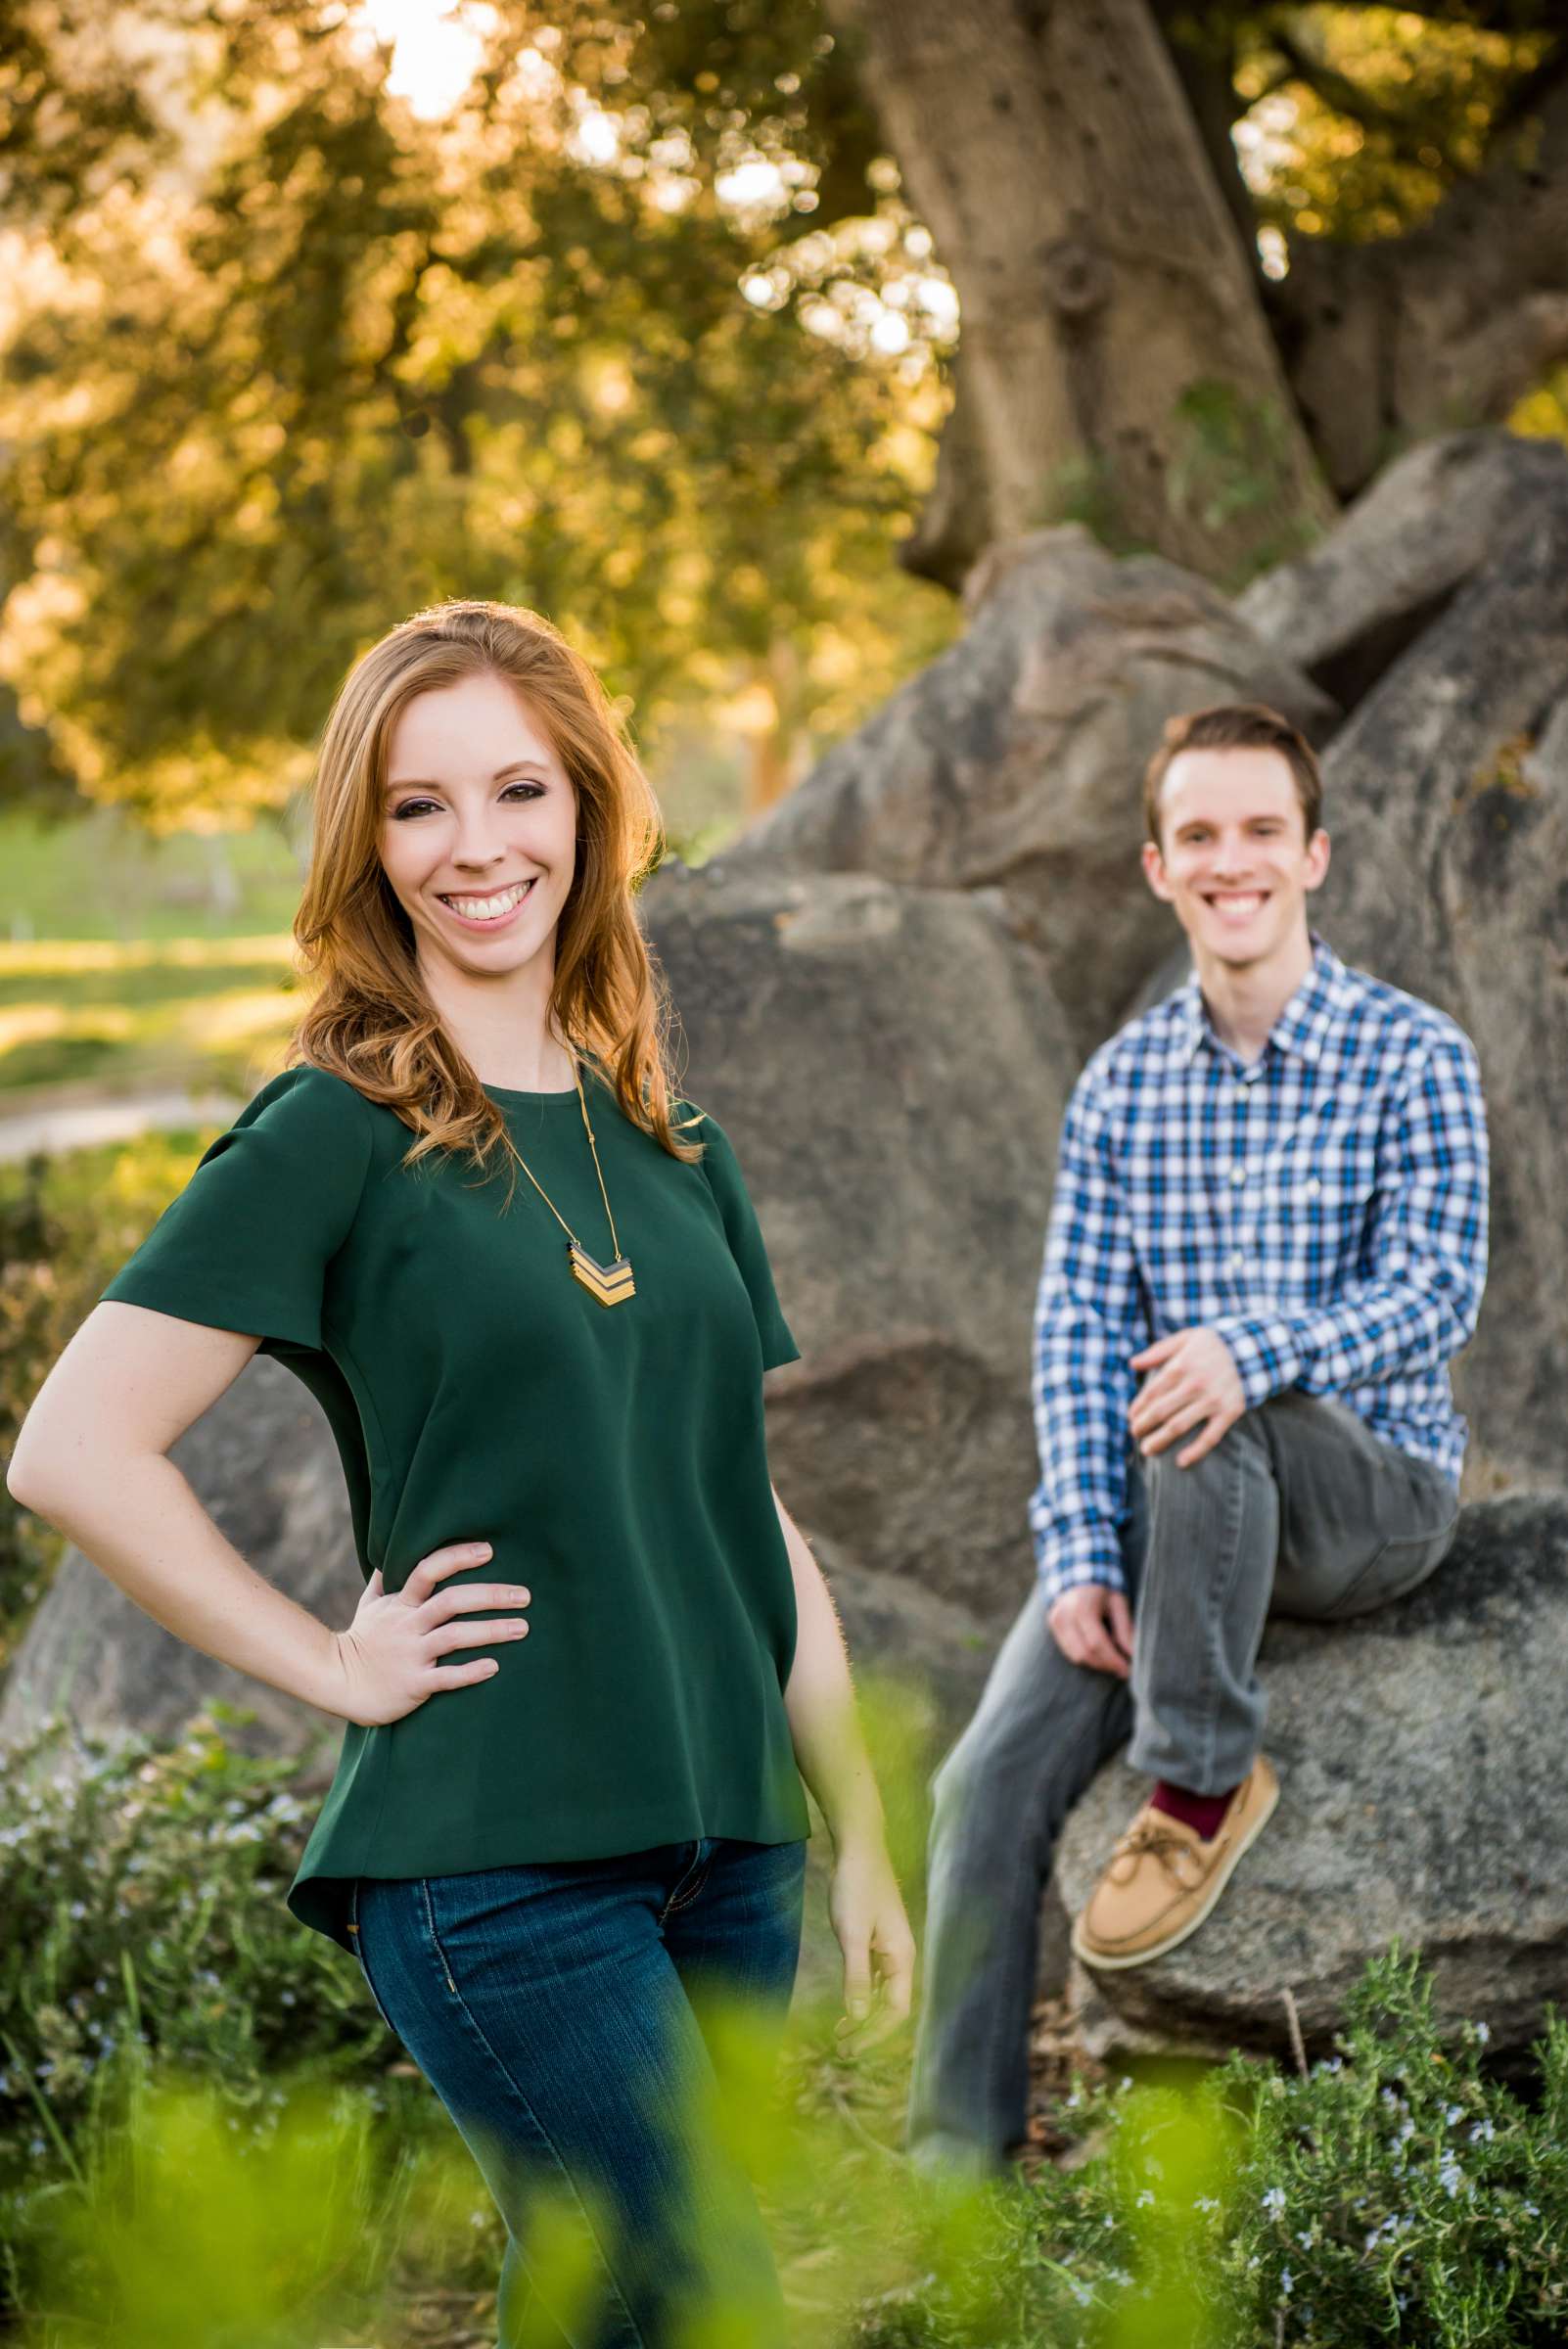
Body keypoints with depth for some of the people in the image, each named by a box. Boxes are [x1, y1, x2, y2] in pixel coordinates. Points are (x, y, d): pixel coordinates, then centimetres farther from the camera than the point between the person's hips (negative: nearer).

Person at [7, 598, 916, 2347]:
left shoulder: (667, 1142, 12)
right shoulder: (333, 1134, -7)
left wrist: (860, 1839, 14)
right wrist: (338, 1666, -10)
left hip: (718, 1845, 6)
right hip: (490, 1859, -6)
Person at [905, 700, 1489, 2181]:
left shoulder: (1412, 1057, -4)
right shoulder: (1120, 1085, 7)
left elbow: (1436, 1294, -14)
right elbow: (1076, 1330, 2)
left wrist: (1254, 1351, -34)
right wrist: (1078, 1553, -12)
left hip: (1378, 1488, -4)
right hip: (1179, 1514, 4)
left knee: (1204, 1416, -37)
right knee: (992, 1777, -15)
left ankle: (1202, 1782, -17)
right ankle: (955, 2156, -7)